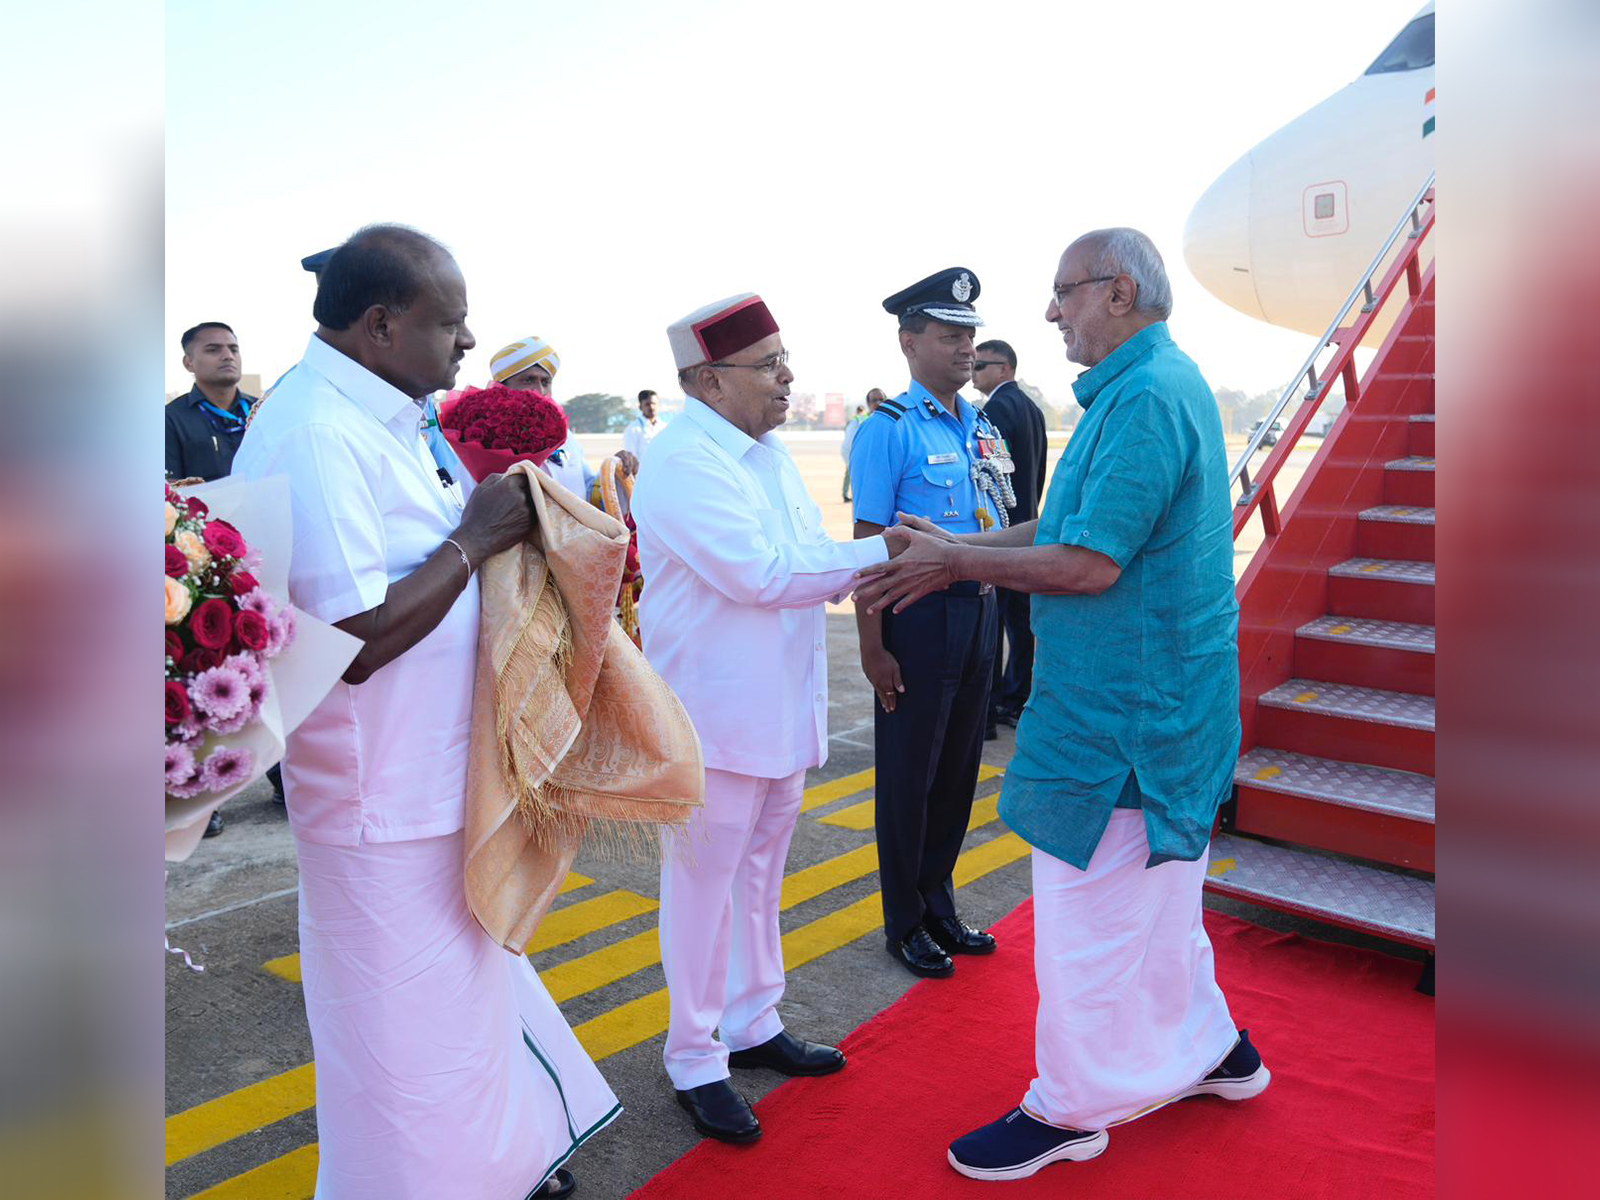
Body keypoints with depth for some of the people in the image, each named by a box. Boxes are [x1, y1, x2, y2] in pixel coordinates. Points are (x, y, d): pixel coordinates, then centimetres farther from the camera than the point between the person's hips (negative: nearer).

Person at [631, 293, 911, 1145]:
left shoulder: (766, 449, 11)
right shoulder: (683, 461, -19)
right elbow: (760, 573, -24)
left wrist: (866, 573, -2)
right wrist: (880, 552, -18)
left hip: (780, 706, 9)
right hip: (716, 714, -9)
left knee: (759, 870, 20)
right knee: (703, 880, 4)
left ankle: (752, 1024, 37)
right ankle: (694, 1060, 21)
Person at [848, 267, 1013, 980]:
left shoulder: (981, 427, 11)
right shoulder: (888, 430, -11)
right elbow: (868, 543, -13)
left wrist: (996, 616, 12)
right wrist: (873, 647, -16)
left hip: (979, 608, 7)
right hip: (918, 615, -7)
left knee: (959, 767, 16)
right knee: (908, 773, 6)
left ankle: (938, 907, 33)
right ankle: (905, 924, 23)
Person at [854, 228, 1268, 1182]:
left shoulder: (1147, 398, -21)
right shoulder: (1162, 382, 13)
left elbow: (1091, 563, -25)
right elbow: (1071, 525, 14)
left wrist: (959, 562, -15)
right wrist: (956, 551, 6)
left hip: (1125, 704, -10)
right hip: (1160, 699, 10)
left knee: (1089, 911, 3)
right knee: (1155, 896, 23)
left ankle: (1070, 1110, 20)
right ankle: (1212, 1047, 40)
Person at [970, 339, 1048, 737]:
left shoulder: (996, 409, -14)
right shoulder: (1032, 408, 16)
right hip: (1023, 528, 10)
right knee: (1019, 619, 13)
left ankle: (987, 710, -2)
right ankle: (1015, 700, 22)